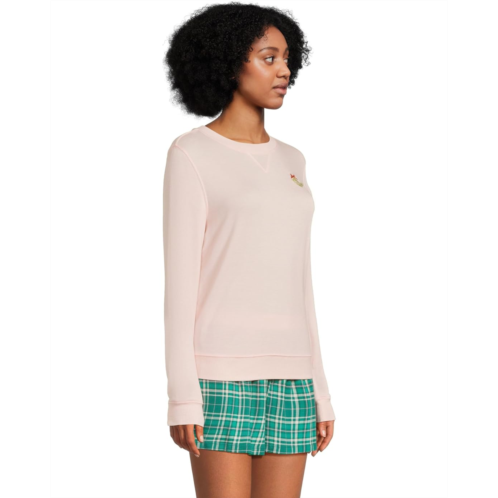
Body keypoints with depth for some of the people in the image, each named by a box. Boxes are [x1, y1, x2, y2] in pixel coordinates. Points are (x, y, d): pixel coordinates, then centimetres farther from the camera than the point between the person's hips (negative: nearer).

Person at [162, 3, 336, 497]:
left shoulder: (289, 162, 16)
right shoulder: (190, 155, -3)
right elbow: (180, 279, -8)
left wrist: (318, 392, 13)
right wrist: (182, 396, -13)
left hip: (285, 373, 6)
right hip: (222, 371, -6)